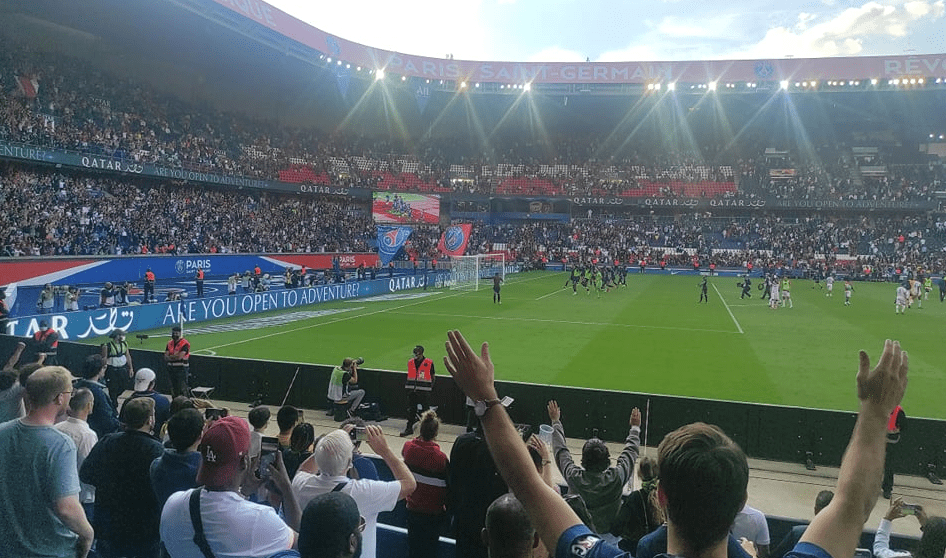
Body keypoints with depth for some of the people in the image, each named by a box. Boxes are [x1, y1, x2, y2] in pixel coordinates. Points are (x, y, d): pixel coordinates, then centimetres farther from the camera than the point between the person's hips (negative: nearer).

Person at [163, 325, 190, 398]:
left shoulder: (184, 343, -8)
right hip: (171, 369, 7)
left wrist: (170, 357, -3)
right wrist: (174, 356, -13)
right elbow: (165, 357, 5)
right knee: (174, 389, 13)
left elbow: (179, 356, -17)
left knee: (182, 389, -8)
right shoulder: (170, 343, 13)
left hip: (181, 369, -7)